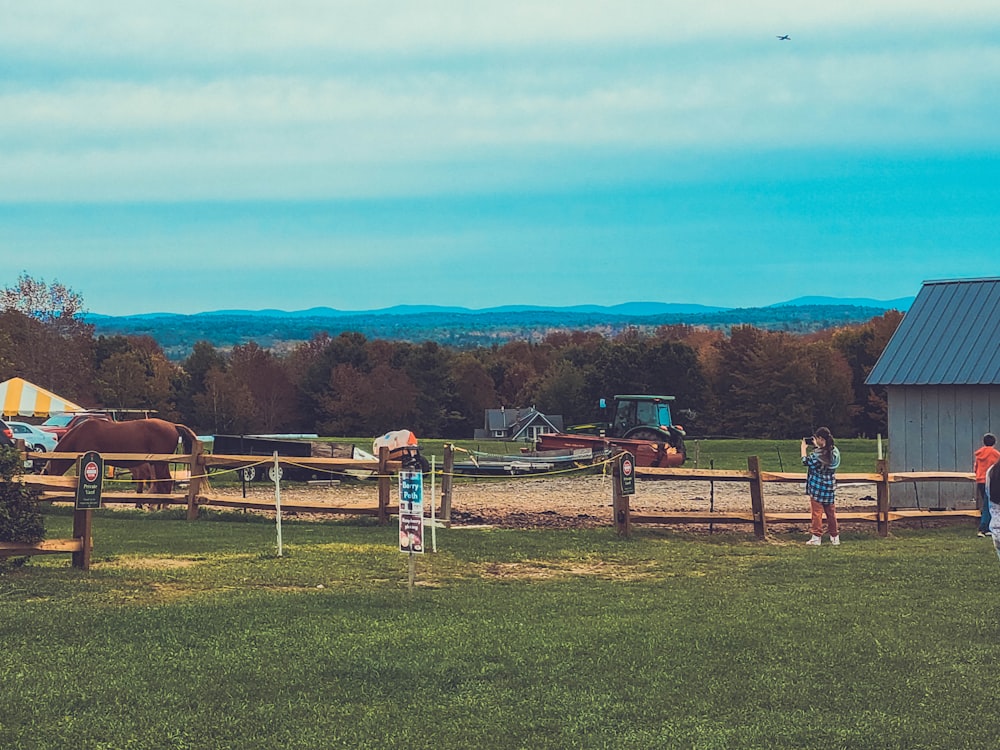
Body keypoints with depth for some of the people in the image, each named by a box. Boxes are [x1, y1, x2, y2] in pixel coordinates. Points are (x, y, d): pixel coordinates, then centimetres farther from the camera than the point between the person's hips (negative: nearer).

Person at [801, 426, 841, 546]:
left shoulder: (818, 454, -20)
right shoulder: (834, 451, 1)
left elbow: (806, 461, -8)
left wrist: (804, 448, 4)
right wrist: (817, 446, 23)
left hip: (817, 487, -6)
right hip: (830, 487, 6)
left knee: (817, 512, 0)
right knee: (831, 512, 13)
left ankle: (816, 537, 0)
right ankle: (835, 537, 17)